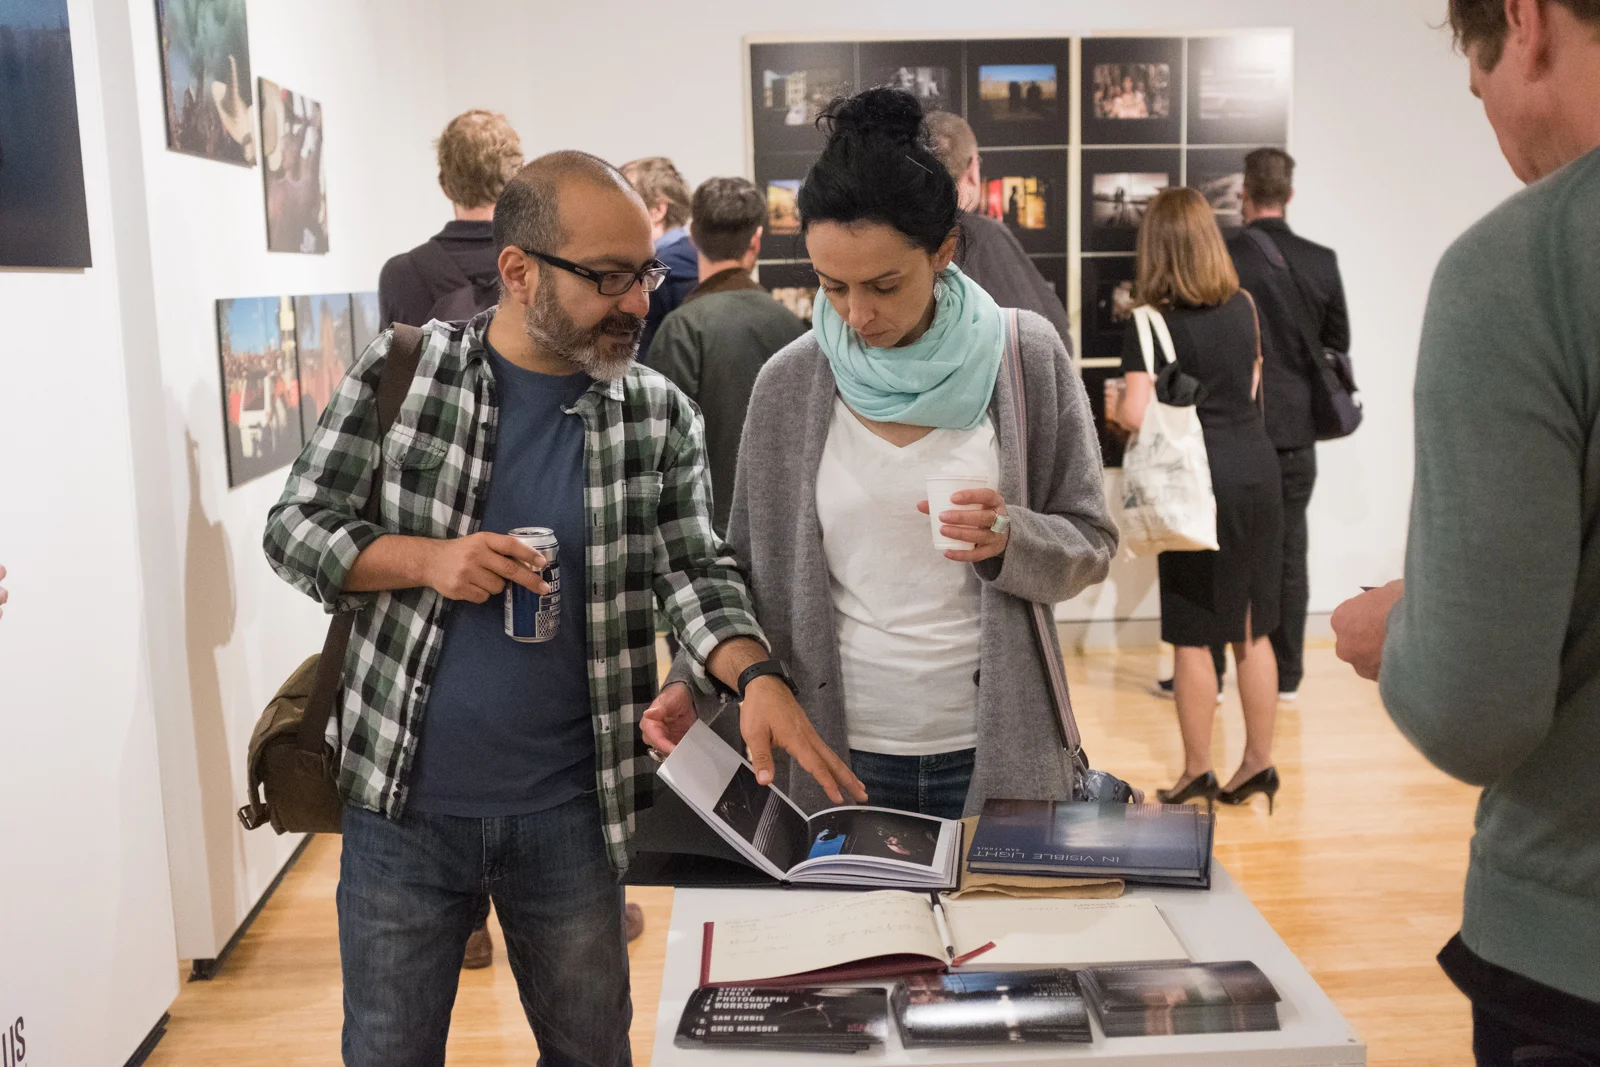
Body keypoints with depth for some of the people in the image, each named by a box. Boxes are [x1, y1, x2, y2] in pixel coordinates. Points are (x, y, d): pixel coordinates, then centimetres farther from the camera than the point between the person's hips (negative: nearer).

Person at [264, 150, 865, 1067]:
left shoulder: (661, 416, -1)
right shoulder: (403, 371, -5)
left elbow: (695, 571, -5)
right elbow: (295, 529, -1)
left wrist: (756, 677, -25)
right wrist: (426, 558, -19)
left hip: (568, 813, 1)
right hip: (401, 798, -1)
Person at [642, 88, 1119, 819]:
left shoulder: (1025, 357, -5)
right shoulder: (789, 383, -2)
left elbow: (1090, 547, 0)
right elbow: (755, 569, 6)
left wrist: (1008, 540, -21)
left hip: (995, 753, -1)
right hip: (836, 754, 1)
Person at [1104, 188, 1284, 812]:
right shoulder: (1243, 307, 7)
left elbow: (1138, 415, -16)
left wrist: (1113, 405, 5)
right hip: (1256, 468, 6)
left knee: (1193, 637, 4)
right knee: (1251, 630, 13)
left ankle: (1197, 773, 13)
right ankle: (1258, 763, 21)